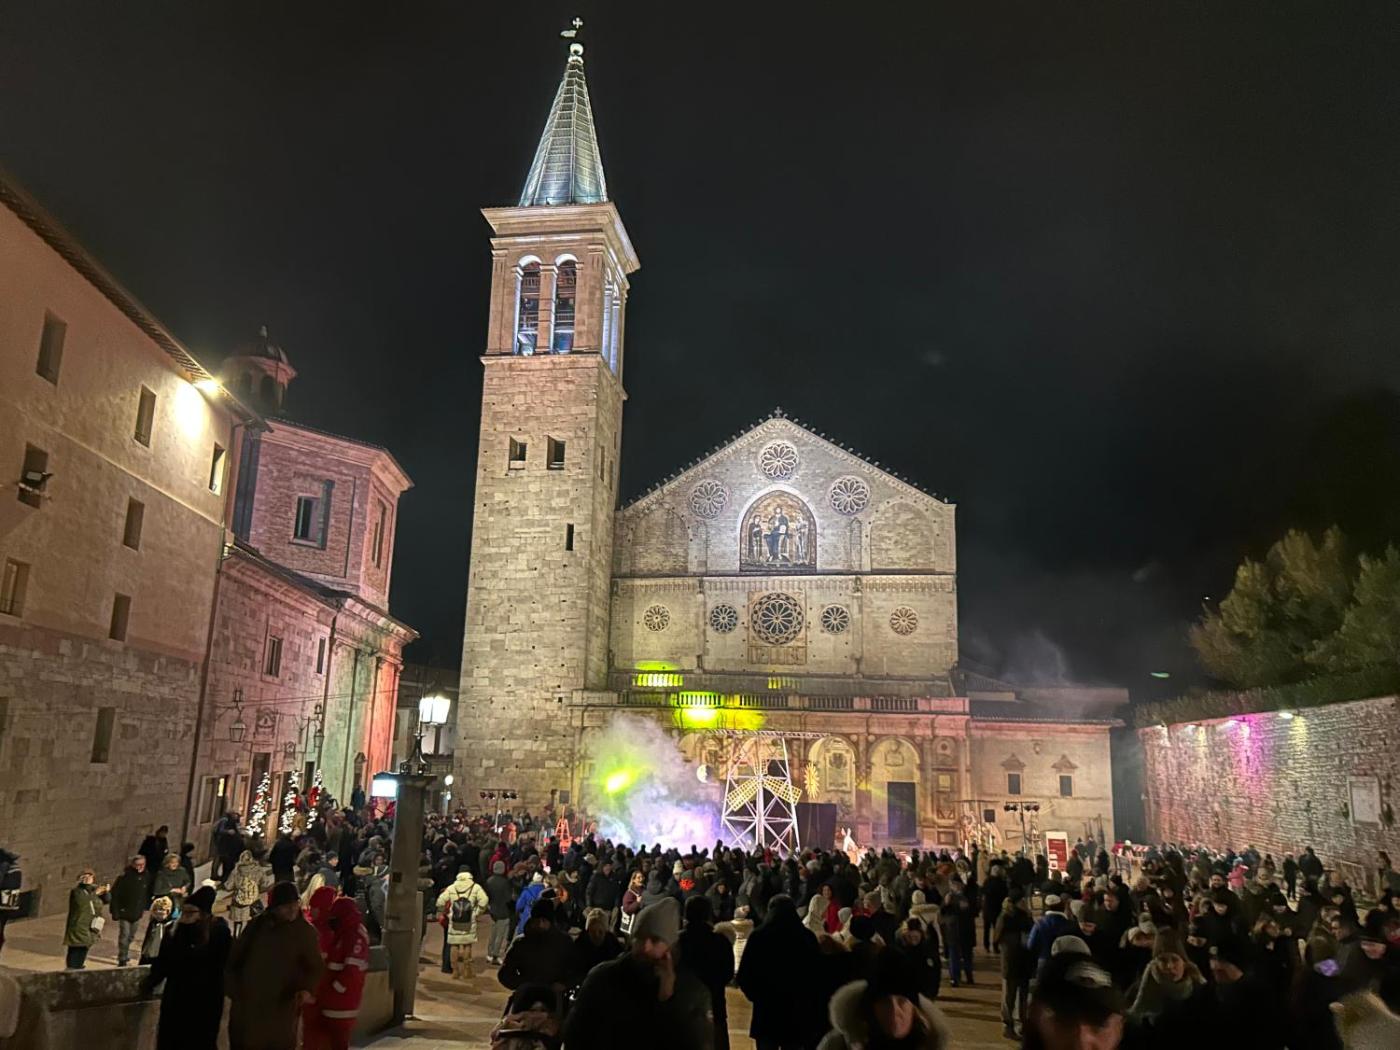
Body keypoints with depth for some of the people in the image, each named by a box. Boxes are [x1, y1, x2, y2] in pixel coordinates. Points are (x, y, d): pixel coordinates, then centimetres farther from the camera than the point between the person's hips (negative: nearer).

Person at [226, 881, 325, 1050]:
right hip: (247, 1006, 3)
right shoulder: (256, 925, 1)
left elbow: (316, 967, -5)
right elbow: (234, 959, 11)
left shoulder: (305, 932, -6)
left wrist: (307, 988, -24)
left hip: (281, 1009, -3)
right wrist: (234, 990, 2)